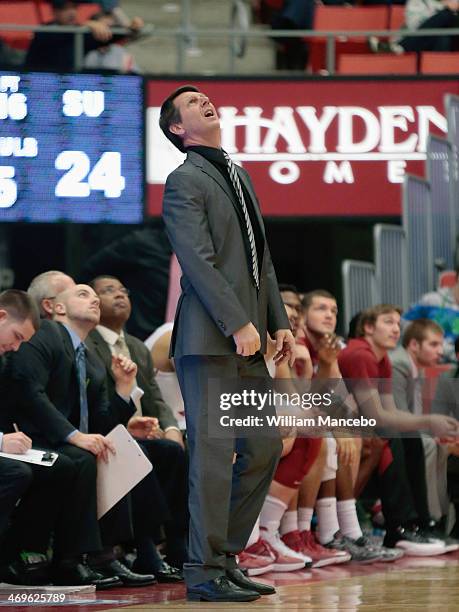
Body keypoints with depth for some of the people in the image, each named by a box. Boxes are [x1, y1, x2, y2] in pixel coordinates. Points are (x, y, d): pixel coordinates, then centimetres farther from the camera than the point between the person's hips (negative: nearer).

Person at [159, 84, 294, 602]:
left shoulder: (239, 176, 22)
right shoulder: (184, 181, -5)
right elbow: (198, 261, -14)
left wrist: (278, 322, 14)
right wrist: (237, 324, -20)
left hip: (247, 339, 9)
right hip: (209, 340, -8)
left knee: (263, 450, 8)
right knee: (214, 454, -8)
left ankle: (225, 555, 17)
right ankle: (205, 572, -4)